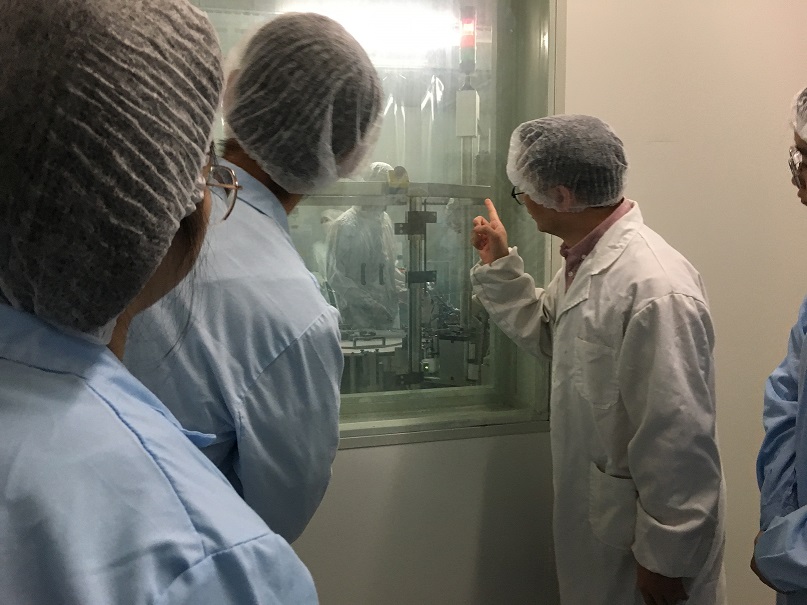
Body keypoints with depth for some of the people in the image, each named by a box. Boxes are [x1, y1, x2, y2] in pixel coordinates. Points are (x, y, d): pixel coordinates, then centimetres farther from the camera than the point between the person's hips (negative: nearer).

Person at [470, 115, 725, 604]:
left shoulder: (655, 288, -29)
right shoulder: (585, 260, 1)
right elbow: (546, 331, 18)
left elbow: (679, 440, -26)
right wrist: (499, 266, 8)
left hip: (645, 534, -9)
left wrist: (667, 558, -18)